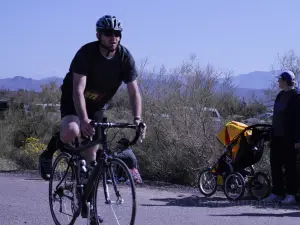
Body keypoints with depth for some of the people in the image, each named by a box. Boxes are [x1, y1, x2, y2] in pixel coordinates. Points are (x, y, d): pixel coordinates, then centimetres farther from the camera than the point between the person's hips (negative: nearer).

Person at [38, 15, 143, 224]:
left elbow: (134, 91, -19)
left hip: (98, 105, 4)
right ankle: (48, 154, -3)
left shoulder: (125, 57, -19)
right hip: (73, 99, -4)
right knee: (71, 131, -35)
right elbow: (78, 89, -36)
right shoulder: (86, 53, -29)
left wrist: (137, 118, -34)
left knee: (91, 152, 3)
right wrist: (84, 119, -48)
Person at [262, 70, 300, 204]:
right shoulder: (280, 95, 15)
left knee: (289, 165, -2)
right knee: (275, 164, 8)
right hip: (277, 136, 8)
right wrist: (272, 133, 17)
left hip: (289, 137, -8)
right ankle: (277, 193, 15)